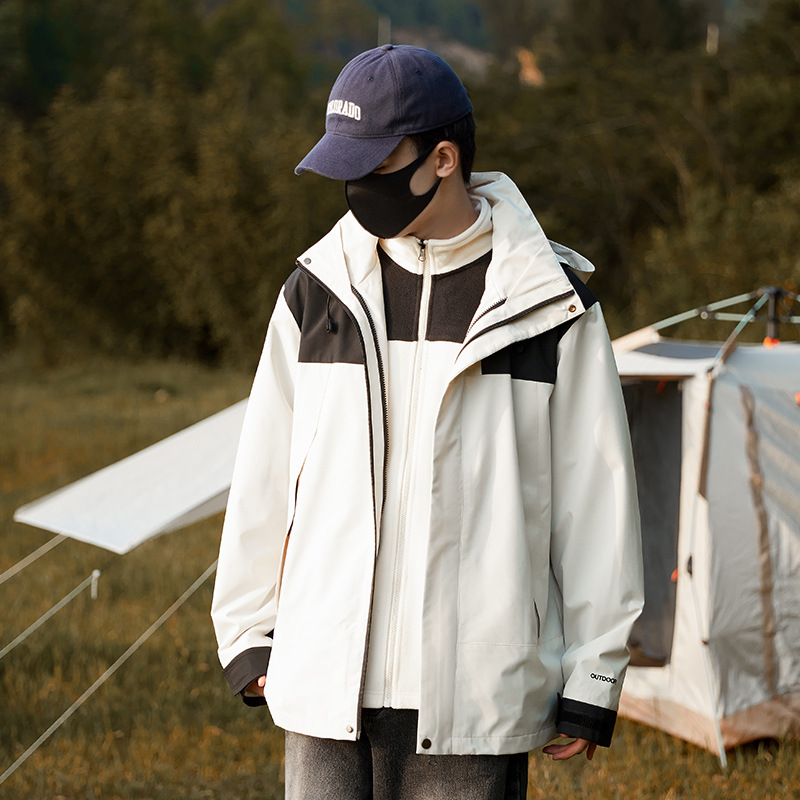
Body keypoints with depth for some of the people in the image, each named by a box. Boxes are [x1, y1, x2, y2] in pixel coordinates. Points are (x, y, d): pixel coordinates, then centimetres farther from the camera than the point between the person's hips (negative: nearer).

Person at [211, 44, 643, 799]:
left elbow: (595, 494, 0)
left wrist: (590, 680, 0)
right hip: (327, 680, 3)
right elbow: (264, 476, 13)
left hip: (476, 699, -3)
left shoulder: (550, 305, -4)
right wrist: (247, 634, 13)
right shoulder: (318, 290, 6)